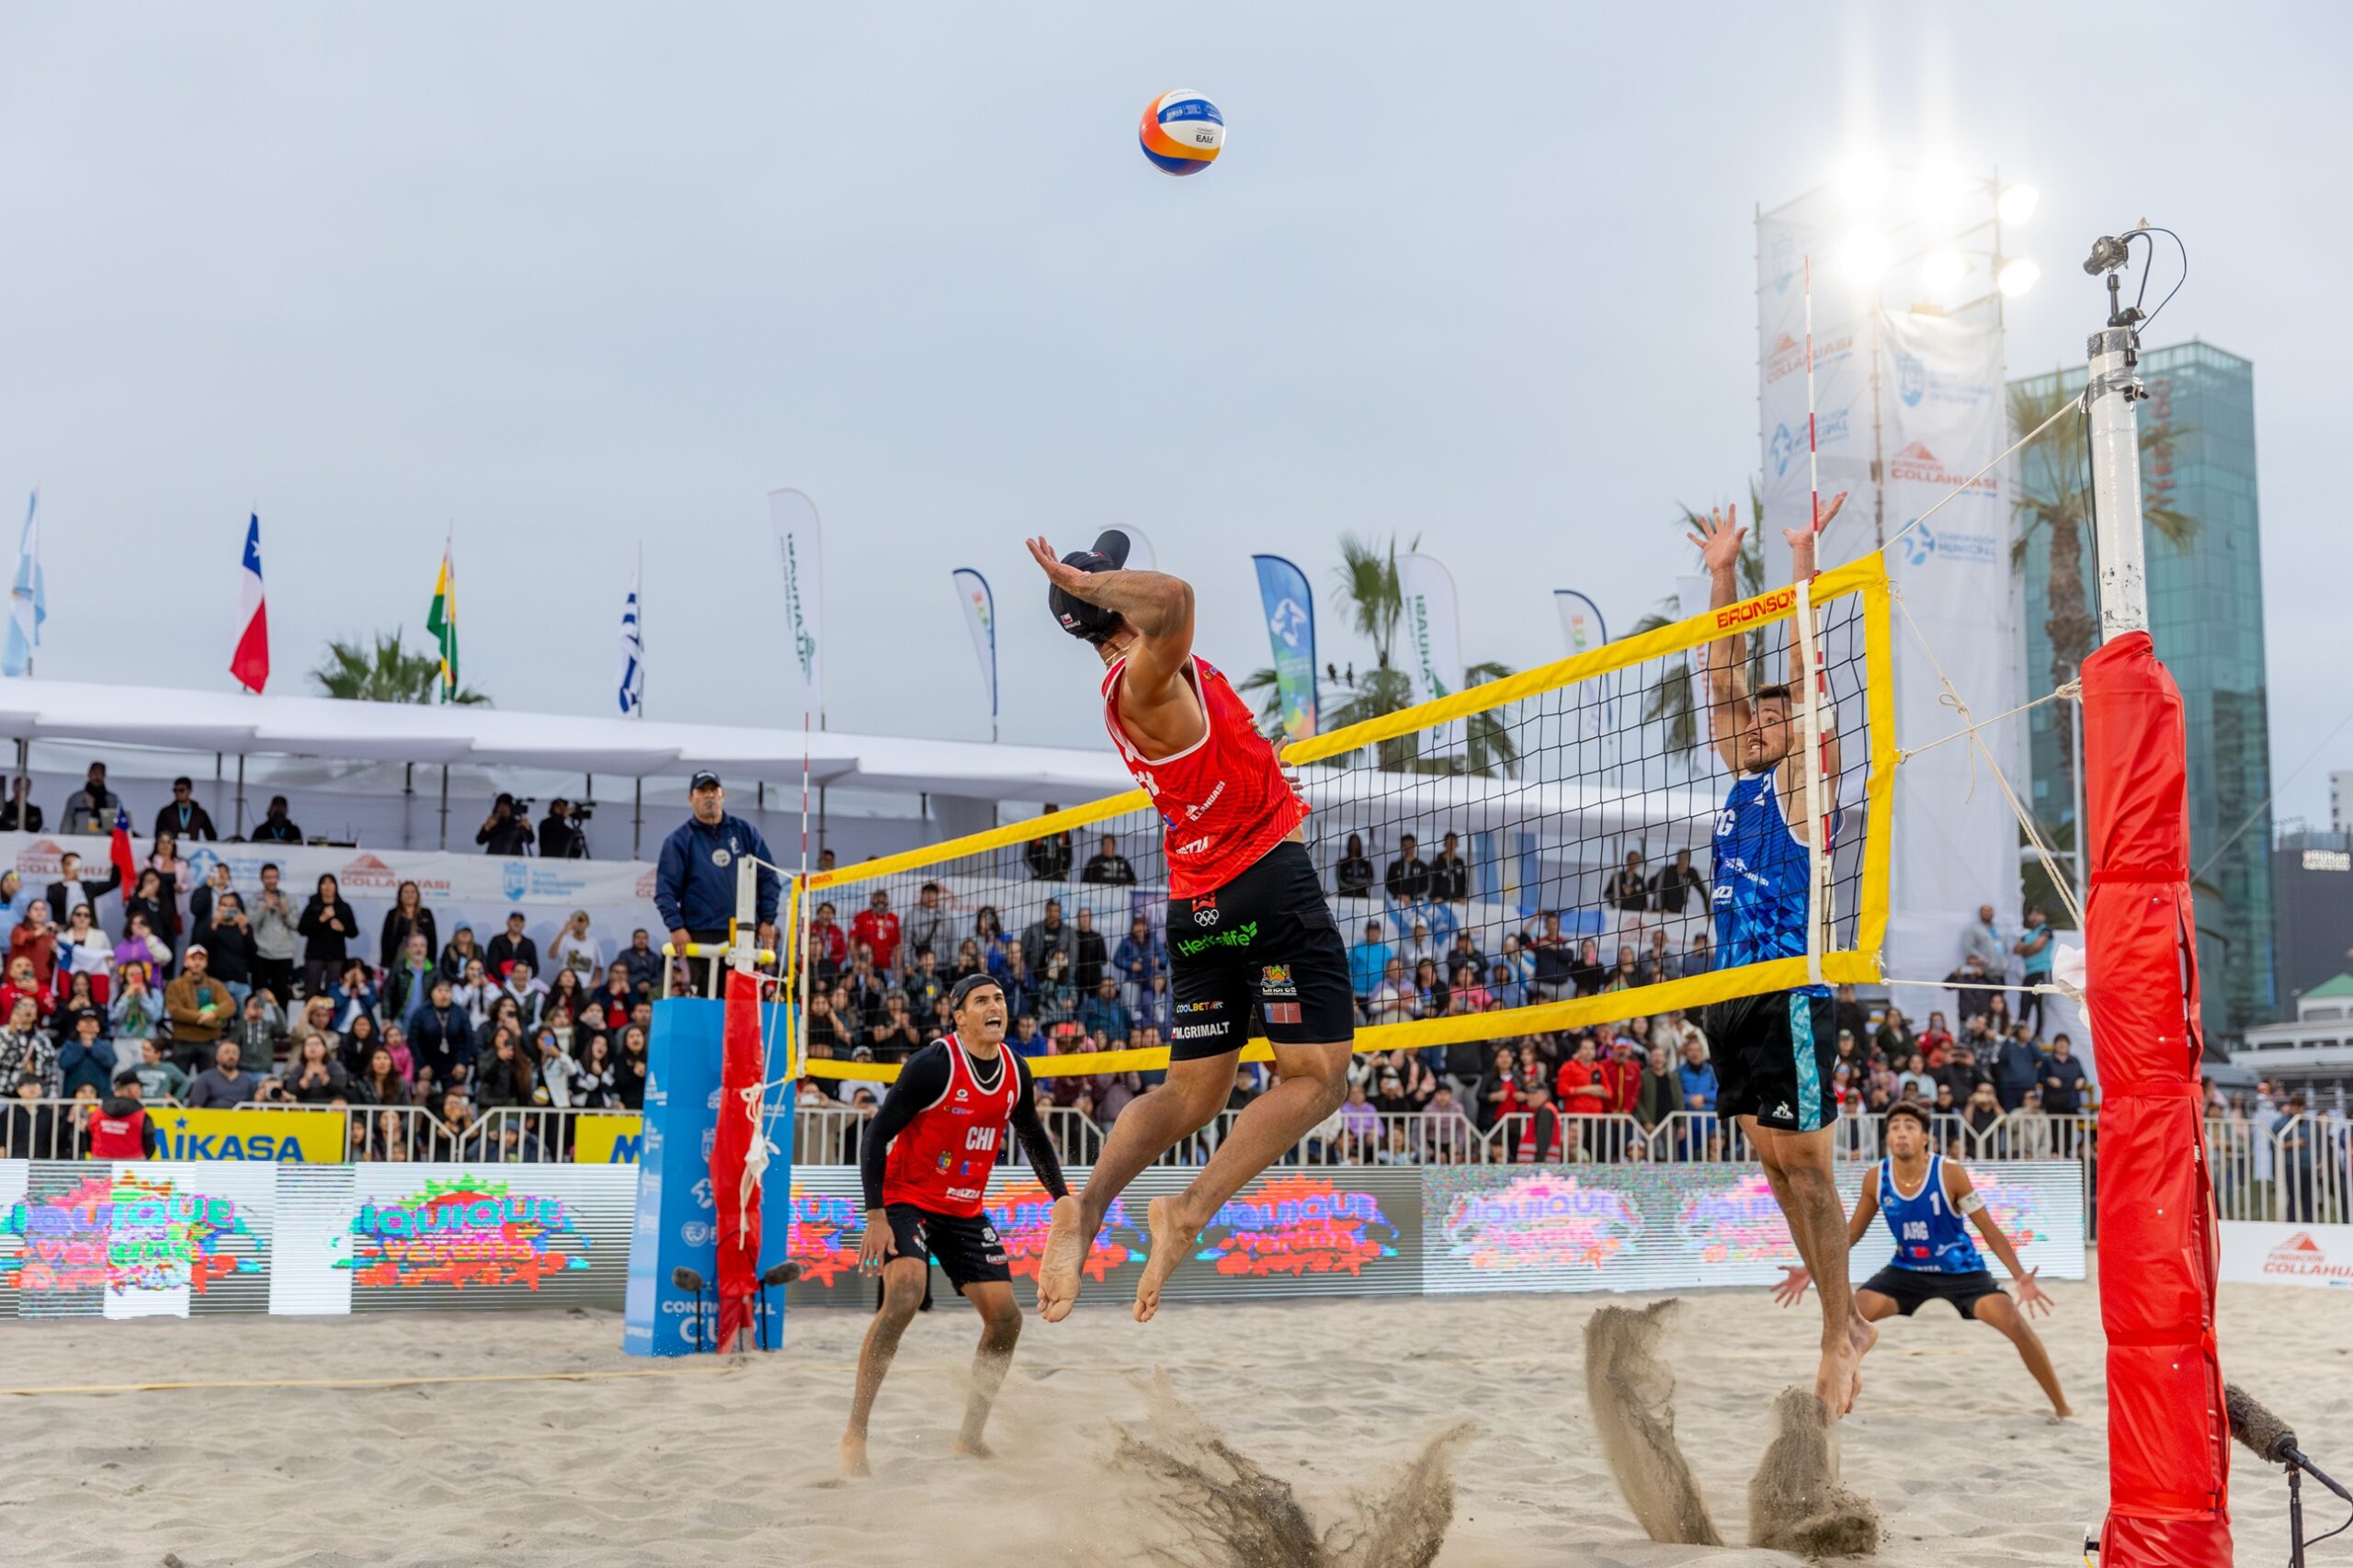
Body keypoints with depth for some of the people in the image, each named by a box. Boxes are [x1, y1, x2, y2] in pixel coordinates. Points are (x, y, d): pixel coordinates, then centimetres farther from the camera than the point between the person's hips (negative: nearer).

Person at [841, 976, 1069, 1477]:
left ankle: (970, 1437, 17)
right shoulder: (934, 1064, -19)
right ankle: (854, 1435, -22)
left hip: (966, 1211, 7)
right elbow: (876, 1135, -18)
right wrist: (875, 1216, -23)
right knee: (904, 1297, -29)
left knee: (1005, 1318, 1)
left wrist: (1062, 1199, 11)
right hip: (907, 1200, -7)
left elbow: (1034, 1138, 19)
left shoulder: (1016, 1071, 1)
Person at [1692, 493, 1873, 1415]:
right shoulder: (1745, 778, 17)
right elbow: (1723, 680, 18)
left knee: (1806, 1165, -5)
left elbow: (1804, 674, -8)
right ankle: (1847, 1321, 18)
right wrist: (1722, 570, 18)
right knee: (1776, 1165, 9)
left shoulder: (1802, 780, -1)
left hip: (1790, 996, -8)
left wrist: (1803, 560, -9)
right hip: (1734, 995, 8)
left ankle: (1840, 1339, 1)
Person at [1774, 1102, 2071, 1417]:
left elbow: (1989, 1229, -14)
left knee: (2015, 1322, -21)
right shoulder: (1875, 1178, -12)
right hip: (1907, 1270, 3)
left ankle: (2061, 1407, -5)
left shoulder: (1949, 1173, -21)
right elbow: (1852, 1232, 2)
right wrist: (1811, 1270, -7)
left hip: (1960, 1270, -3)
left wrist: (2020, 1277, -25)